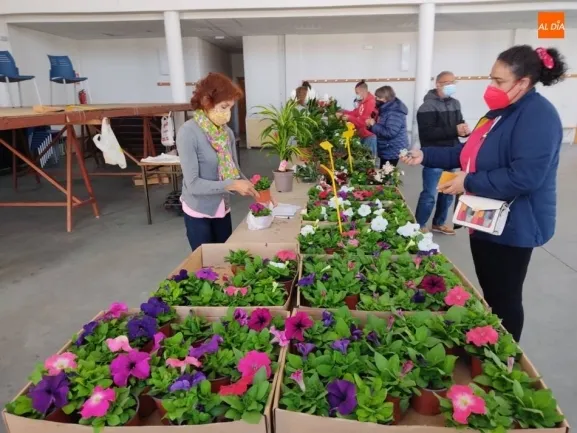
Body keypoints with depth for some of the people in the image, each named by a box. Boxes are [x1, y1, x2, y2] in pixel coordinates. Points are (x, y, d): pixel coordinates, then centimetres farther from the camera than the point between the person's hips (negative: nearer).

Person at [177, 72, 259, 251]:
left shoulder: (226, 132, -2)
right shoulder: (188, 133, -20)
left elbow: (234, 170, 4)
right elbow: (193, 184, -23)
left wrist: (251, 187, -14)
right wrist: (232, 185, -29)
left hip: (223, 209, 6)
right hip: (199, 213, -6)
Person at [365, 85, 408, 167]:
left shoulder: (394, 113, -22)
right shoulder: (387, 109, 12)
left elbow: (390, 133, -30)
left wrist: (374, 125, -21)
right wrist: (371, 125, 2)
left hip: (392, 151, -11)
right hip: (386, 150, 11)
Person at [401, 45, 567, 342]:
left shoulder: (539, 116, -20)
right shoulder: (499, 113, 11)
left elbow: (524, 177, -29)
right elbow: (469, 153, 16)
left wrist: (469, 183, -22)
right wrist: (425, 156, 5)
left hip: (513, 226, -9)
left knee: (504, 298, 6)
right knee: (489, 294, 21)